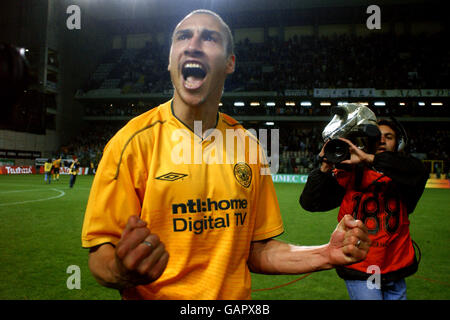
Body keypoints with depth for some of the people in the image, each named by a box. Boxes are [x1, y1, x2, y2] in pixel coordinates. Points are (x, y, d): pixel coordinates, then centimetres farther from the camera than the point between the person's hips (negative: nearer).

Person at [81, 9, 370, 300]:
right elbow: (100, 256, -14)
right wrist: (123, 271, -35)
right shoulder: (133, 141, -16)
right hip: (157, 295, -3)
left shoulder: (247, 143, -4)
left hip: (236, 295, 4)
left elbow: (255, 249, 1)